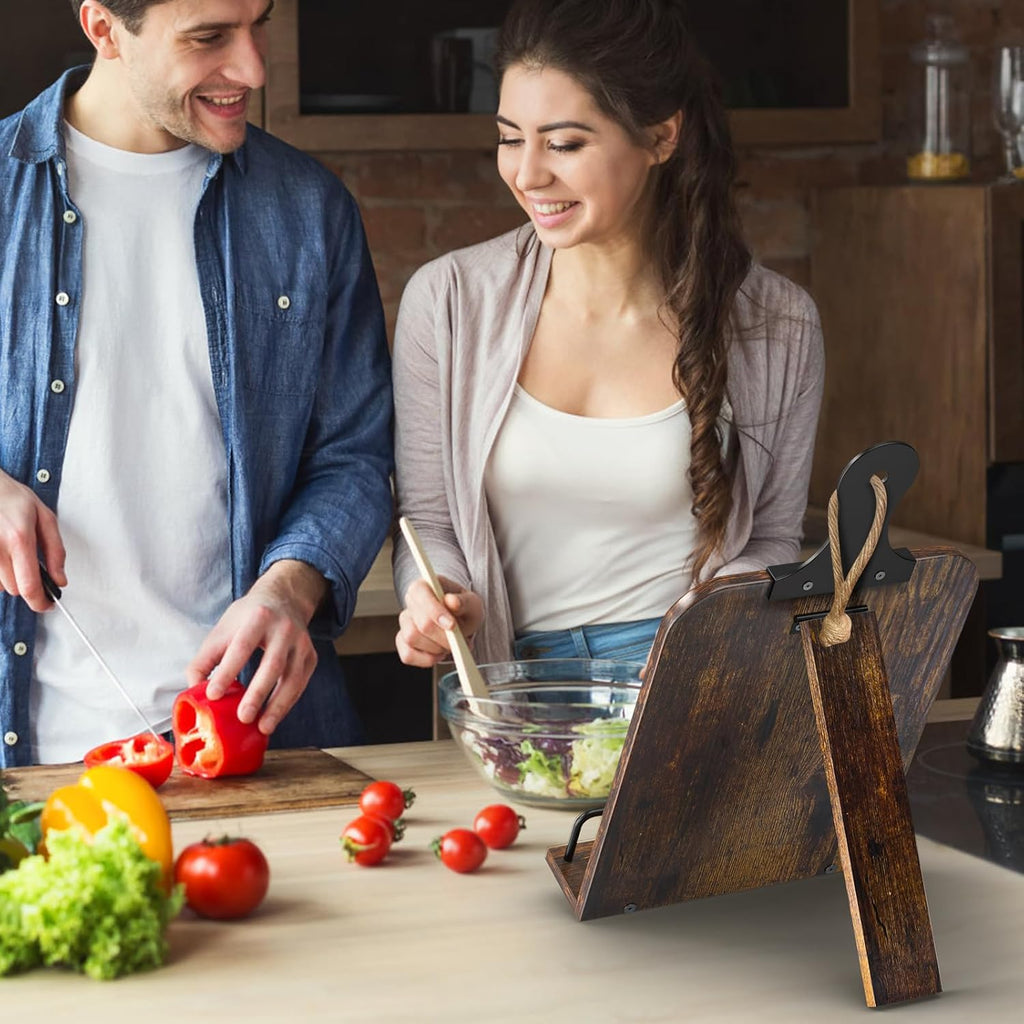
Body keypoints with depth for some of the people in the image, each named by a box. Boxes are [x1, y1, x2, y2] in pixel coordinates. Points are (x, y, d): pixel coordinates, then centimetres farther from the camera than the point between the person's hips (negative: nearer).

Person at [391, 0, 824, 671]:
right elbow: (427, 520, 8)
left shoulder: (776, 326, 0)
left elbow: (774, 537, 11)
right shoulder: (448, 301, 1)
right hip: (515, 678, 3)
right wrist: (438, 600, -14)